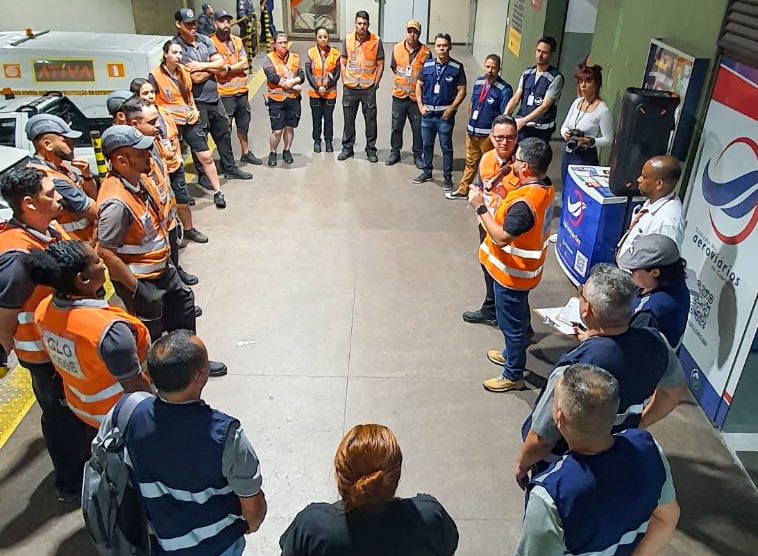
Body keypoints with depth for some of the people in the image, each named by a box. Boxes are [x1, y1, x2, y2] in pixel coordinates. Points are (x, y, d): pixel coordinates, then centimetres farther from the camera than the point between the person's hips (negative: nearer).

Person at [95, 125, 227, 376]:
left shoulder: (139, 178, -4)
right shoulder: (116, 202, -32)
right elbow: (106, 254, -30)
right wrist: (135, 288, -23)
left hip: (162, 268, 9)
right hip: (140, 280, -9)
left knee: (183, 304, 24)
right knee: (151, 334, 9)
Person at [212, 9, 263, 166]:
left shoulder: (237, 41, 9)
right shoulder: (212, 43, -10)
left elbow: (245, 64, -2)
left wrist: (228, 67, -14)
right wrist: (237, 66, -15)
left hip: (242, 91, 6)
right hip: (225, 93, -6)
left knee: (244, 124, 20)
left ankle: (246, 153, 36)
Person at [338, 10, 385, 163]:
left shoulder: (376, 41, -6)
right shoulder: (348, 39, -1)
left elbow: (380, 65, 1)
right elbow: (343, 62, 7)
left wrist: (375, 84, -3)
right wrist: (344, 81, 2)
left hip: (368, 88, -2)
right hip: (349, 88, 2)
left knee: (371, 120, 4)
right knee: (349, 119, 10)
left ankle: (371, 150, 17)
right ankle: (347, 148, 23)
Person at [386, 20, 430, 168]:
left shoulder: (425, 52, -8)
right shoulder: (397, 48, 0)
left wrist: (417, 83, -3)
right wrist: (403, 79, 10)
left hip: (417, 96, -2)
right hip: (399, 95, 2)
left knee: (418, 128, 5)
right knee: (396, 127, 11)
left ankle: (418, 156, 20)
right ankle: (395, 153, 27)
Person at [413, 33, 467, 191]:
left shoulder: (457, 67, -6)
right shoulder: (427, 65, 3)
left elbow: (461, 91, -5)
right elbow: (419, 85, 11)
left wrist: (451, 108, -14)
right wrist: (420, 105, 1)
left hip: (445, 114, -4)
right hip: (427, 113, 4)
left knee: (446, 147, 4)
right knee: (427, 144, 15)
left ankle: (448, 178, 13)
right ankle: (427, 172, 31)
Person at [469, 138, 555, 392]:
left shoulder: (524, 203, -33)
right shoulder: (545, 187, -4)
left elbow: (501, 238, -30)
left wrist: (480, 207, -25)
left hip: (512, 273, -9)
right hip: (523, 268, 9)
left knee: (512, 323, 7)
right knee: (517, 318, 27)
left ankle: (513, 375, 24)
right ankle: (511, 354, 48)